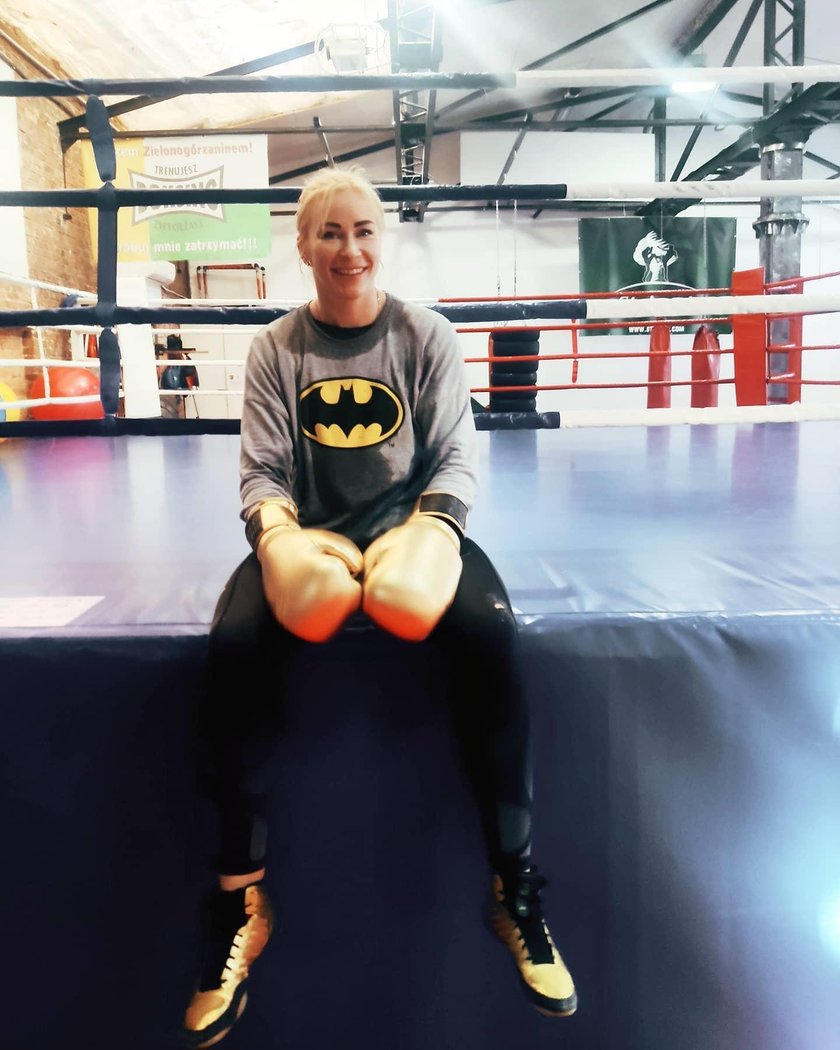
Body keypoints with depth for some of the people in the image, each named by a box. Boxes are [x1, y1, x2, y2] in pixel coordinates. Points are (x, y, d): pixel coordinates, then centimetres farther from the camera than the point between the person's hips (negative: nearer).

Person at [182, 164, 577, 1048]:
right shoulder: (276, 348, 7)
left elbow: (455, 455, 1)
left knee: (489, 632, -30)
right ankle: (243, 900, -10)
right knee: (234, 644, -28)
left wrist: (430, 529, -18)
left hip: (411, 529, 0)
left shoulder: (426, 336, 6)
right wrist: (275, 529, -21)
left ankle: (515, 887, -12)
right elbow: (262, 470, 2)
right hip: (309, 537, 1)